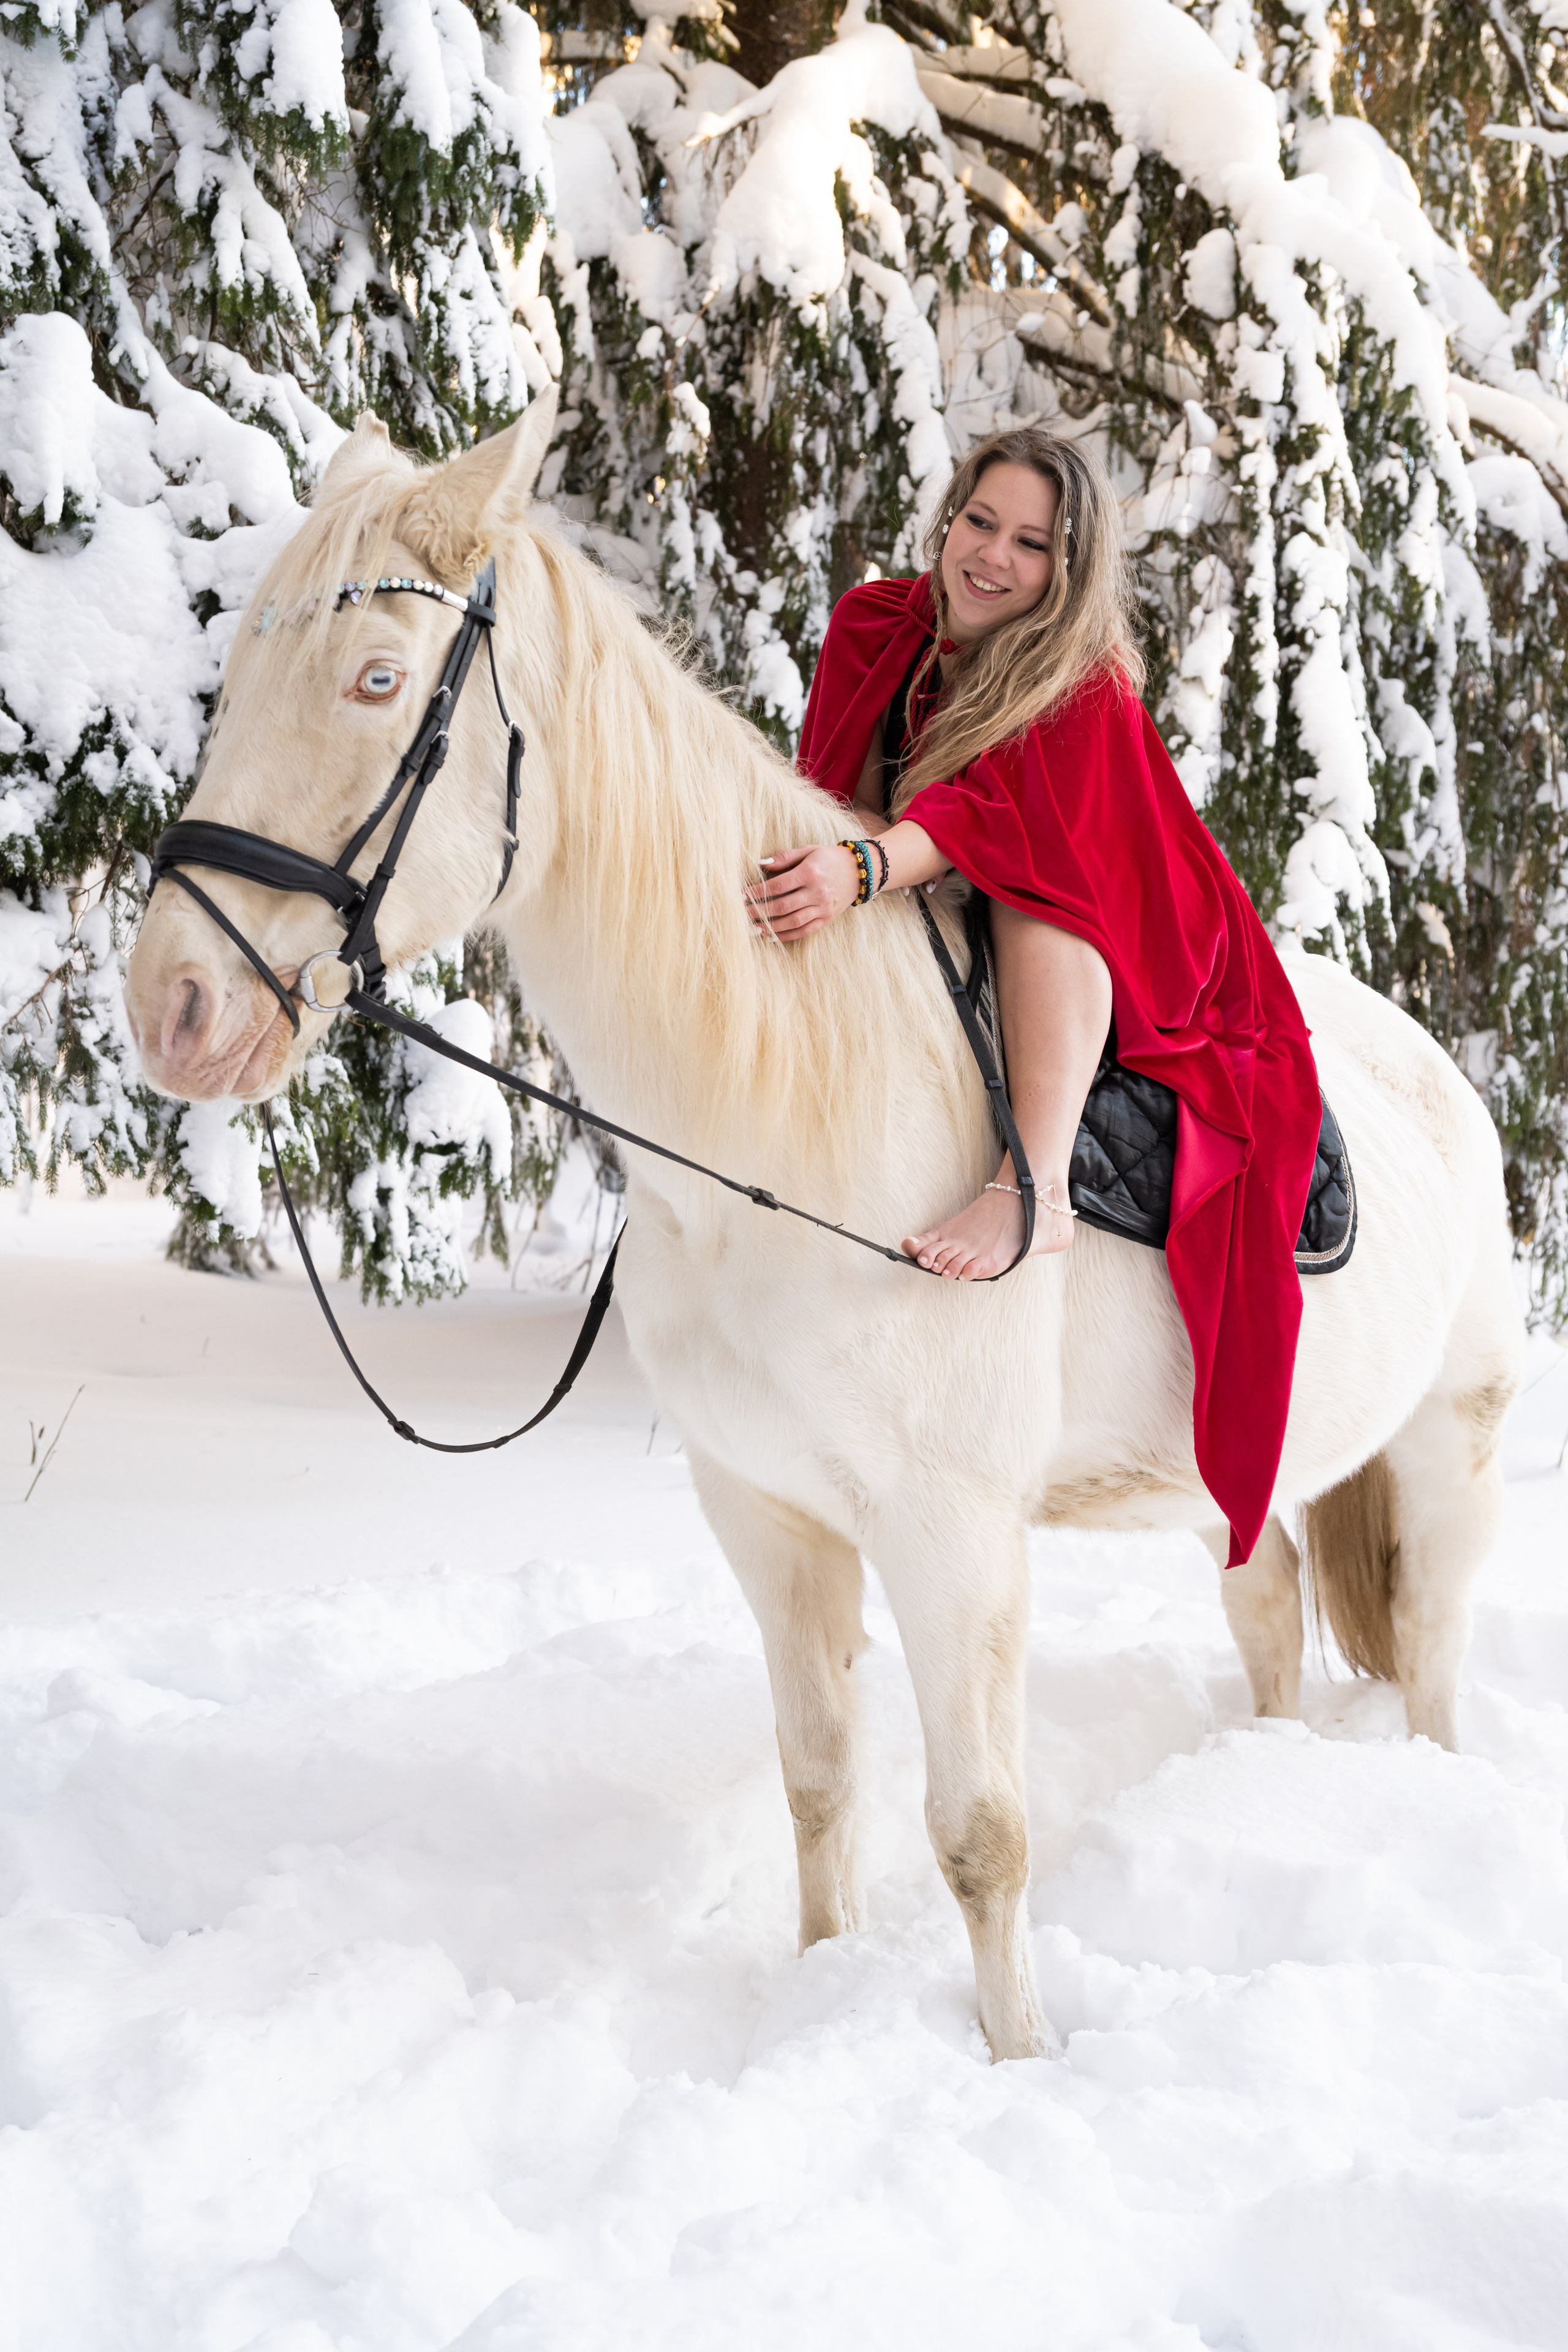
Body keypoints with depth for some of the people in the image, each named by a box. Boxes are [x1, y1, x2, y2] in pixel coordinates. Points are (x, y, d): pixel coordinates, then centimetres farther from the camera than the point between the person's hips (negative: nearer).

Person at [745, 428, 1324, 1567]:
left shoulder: (1086, 689, -18)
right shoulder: (873, 627, -1)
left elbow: (993, 812, -35)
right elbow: (828, 789, -5)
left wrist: (868, 866, -53)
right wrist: (823, 860, -29)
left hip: (1100, 969, -7)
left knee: (1032, 877, -36)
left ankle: (1034, 1186, -51)